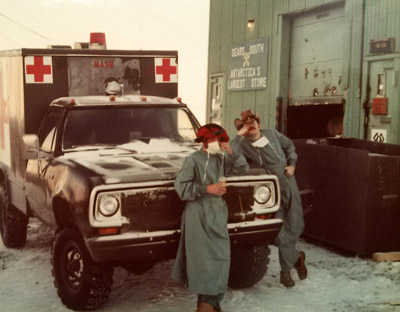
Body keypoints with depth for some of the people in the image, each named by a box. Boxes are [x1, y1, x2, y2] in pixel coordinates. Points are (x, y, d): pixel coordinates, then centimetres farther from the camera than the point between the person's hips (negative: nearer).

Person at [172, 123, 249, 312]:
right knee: (202, 257, -4)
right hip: (198, 213, -6)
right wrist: (207, 189, -20)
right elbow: (181, 186, -14)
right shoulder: (193, 160, -8)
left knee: (220, 256, 3)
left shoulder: (221, 158, 11)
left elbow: (243, 169, 10)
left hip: (218, 211, 6)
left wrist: (231, 153, -4)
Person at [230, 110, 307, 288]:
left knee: (295, 227, 7)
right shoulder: (243, 145, -10)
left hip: (289, 186, 4)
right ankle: (296, 258, 22)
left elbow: (289, 145, 22)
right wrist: (239, 135, -28)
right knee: (280, 233, -7)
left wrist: (291, 164, 9)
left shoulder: (272, 134, 5)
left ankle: (286, 269, 29)